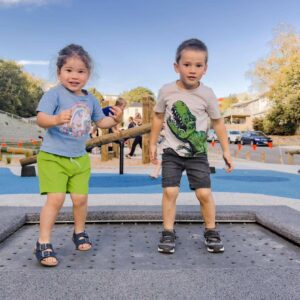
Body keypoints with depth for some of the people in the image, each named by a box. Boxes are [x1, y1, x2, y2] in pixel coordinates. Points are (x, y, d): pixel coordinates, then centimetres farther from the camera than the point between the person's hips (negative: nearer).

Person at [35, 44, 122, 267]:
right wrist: (57, 119, -44)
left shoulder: (91, 99, 7)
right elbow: (41, 118, -23)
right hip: (52, 156, -5)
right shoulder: (55, 94, -11)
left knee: (80, 198, 4)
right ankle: (44, 243, 1)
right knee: (56, 198, -14)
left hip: (80, 158, 5)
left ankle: (80, 233, 30)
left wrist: (114, 120, -1)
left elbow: (100, 121, 20)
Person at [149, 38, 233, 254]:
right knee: (170, 191, -7)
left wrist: (226, 151, 1)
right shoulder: (167, 91, -9)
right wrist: (153, 144, 7)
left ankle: (211, 232, 18)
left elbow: (218, 122, 2)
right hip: (172, 152, 0)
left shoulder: (207, 94, -10)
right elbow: (158, 117, 6)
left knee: (204, 193, -2)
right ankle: (168, 233, 9)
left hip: (198, 154, 0)